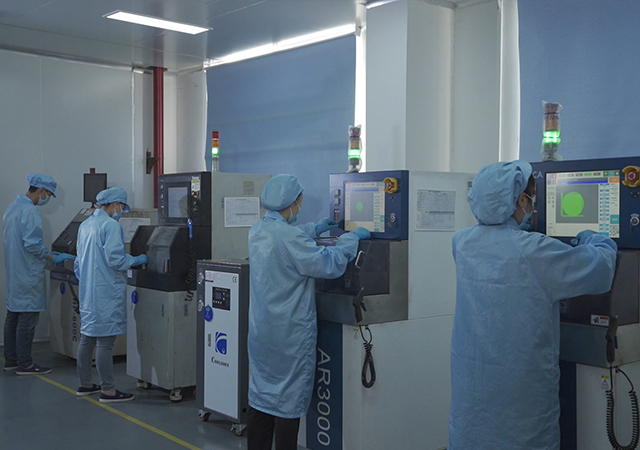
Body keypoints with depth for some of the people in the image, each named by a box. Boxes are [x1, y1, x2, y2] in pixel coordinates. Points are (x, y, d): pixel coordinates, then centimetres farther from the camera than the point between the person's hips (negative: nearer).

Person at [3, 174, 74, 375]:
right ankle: (24, 364, 1)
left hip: (13, 272, 10)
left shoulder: (12, 207, 14)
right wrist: (52, 258, -10)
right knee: (27, 319, -4)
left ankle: (11, 360, 21)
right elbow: (32, 244, -23)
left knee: (13, 316, 14)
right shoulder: (30, 211, -17)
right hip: (28, 274, -10)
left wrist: (47, 253, 19)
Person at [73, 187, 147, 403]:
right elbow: (114, 258, -19)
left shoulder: (85, 225, 15)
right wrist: (137, 260, -5)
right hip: (107, 291, -9)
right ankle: (108, 390, 0)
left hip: (87, 290, 9)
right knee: (105, 342, -5)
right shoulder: (111, 225, -14)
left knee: (87, 338, 15)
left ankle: (85, 384, 24)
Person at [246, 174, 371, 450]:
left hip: (261, 331, 8)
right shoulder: (289, 236, -22)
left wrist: (314, 229, 28)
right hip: (290, 333, -8)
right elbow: (329, 264, -19)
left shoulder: (257, 232, 5)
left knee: (261, 397, 16)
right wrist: (352, 238, -5)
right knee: (289, 402, 4)